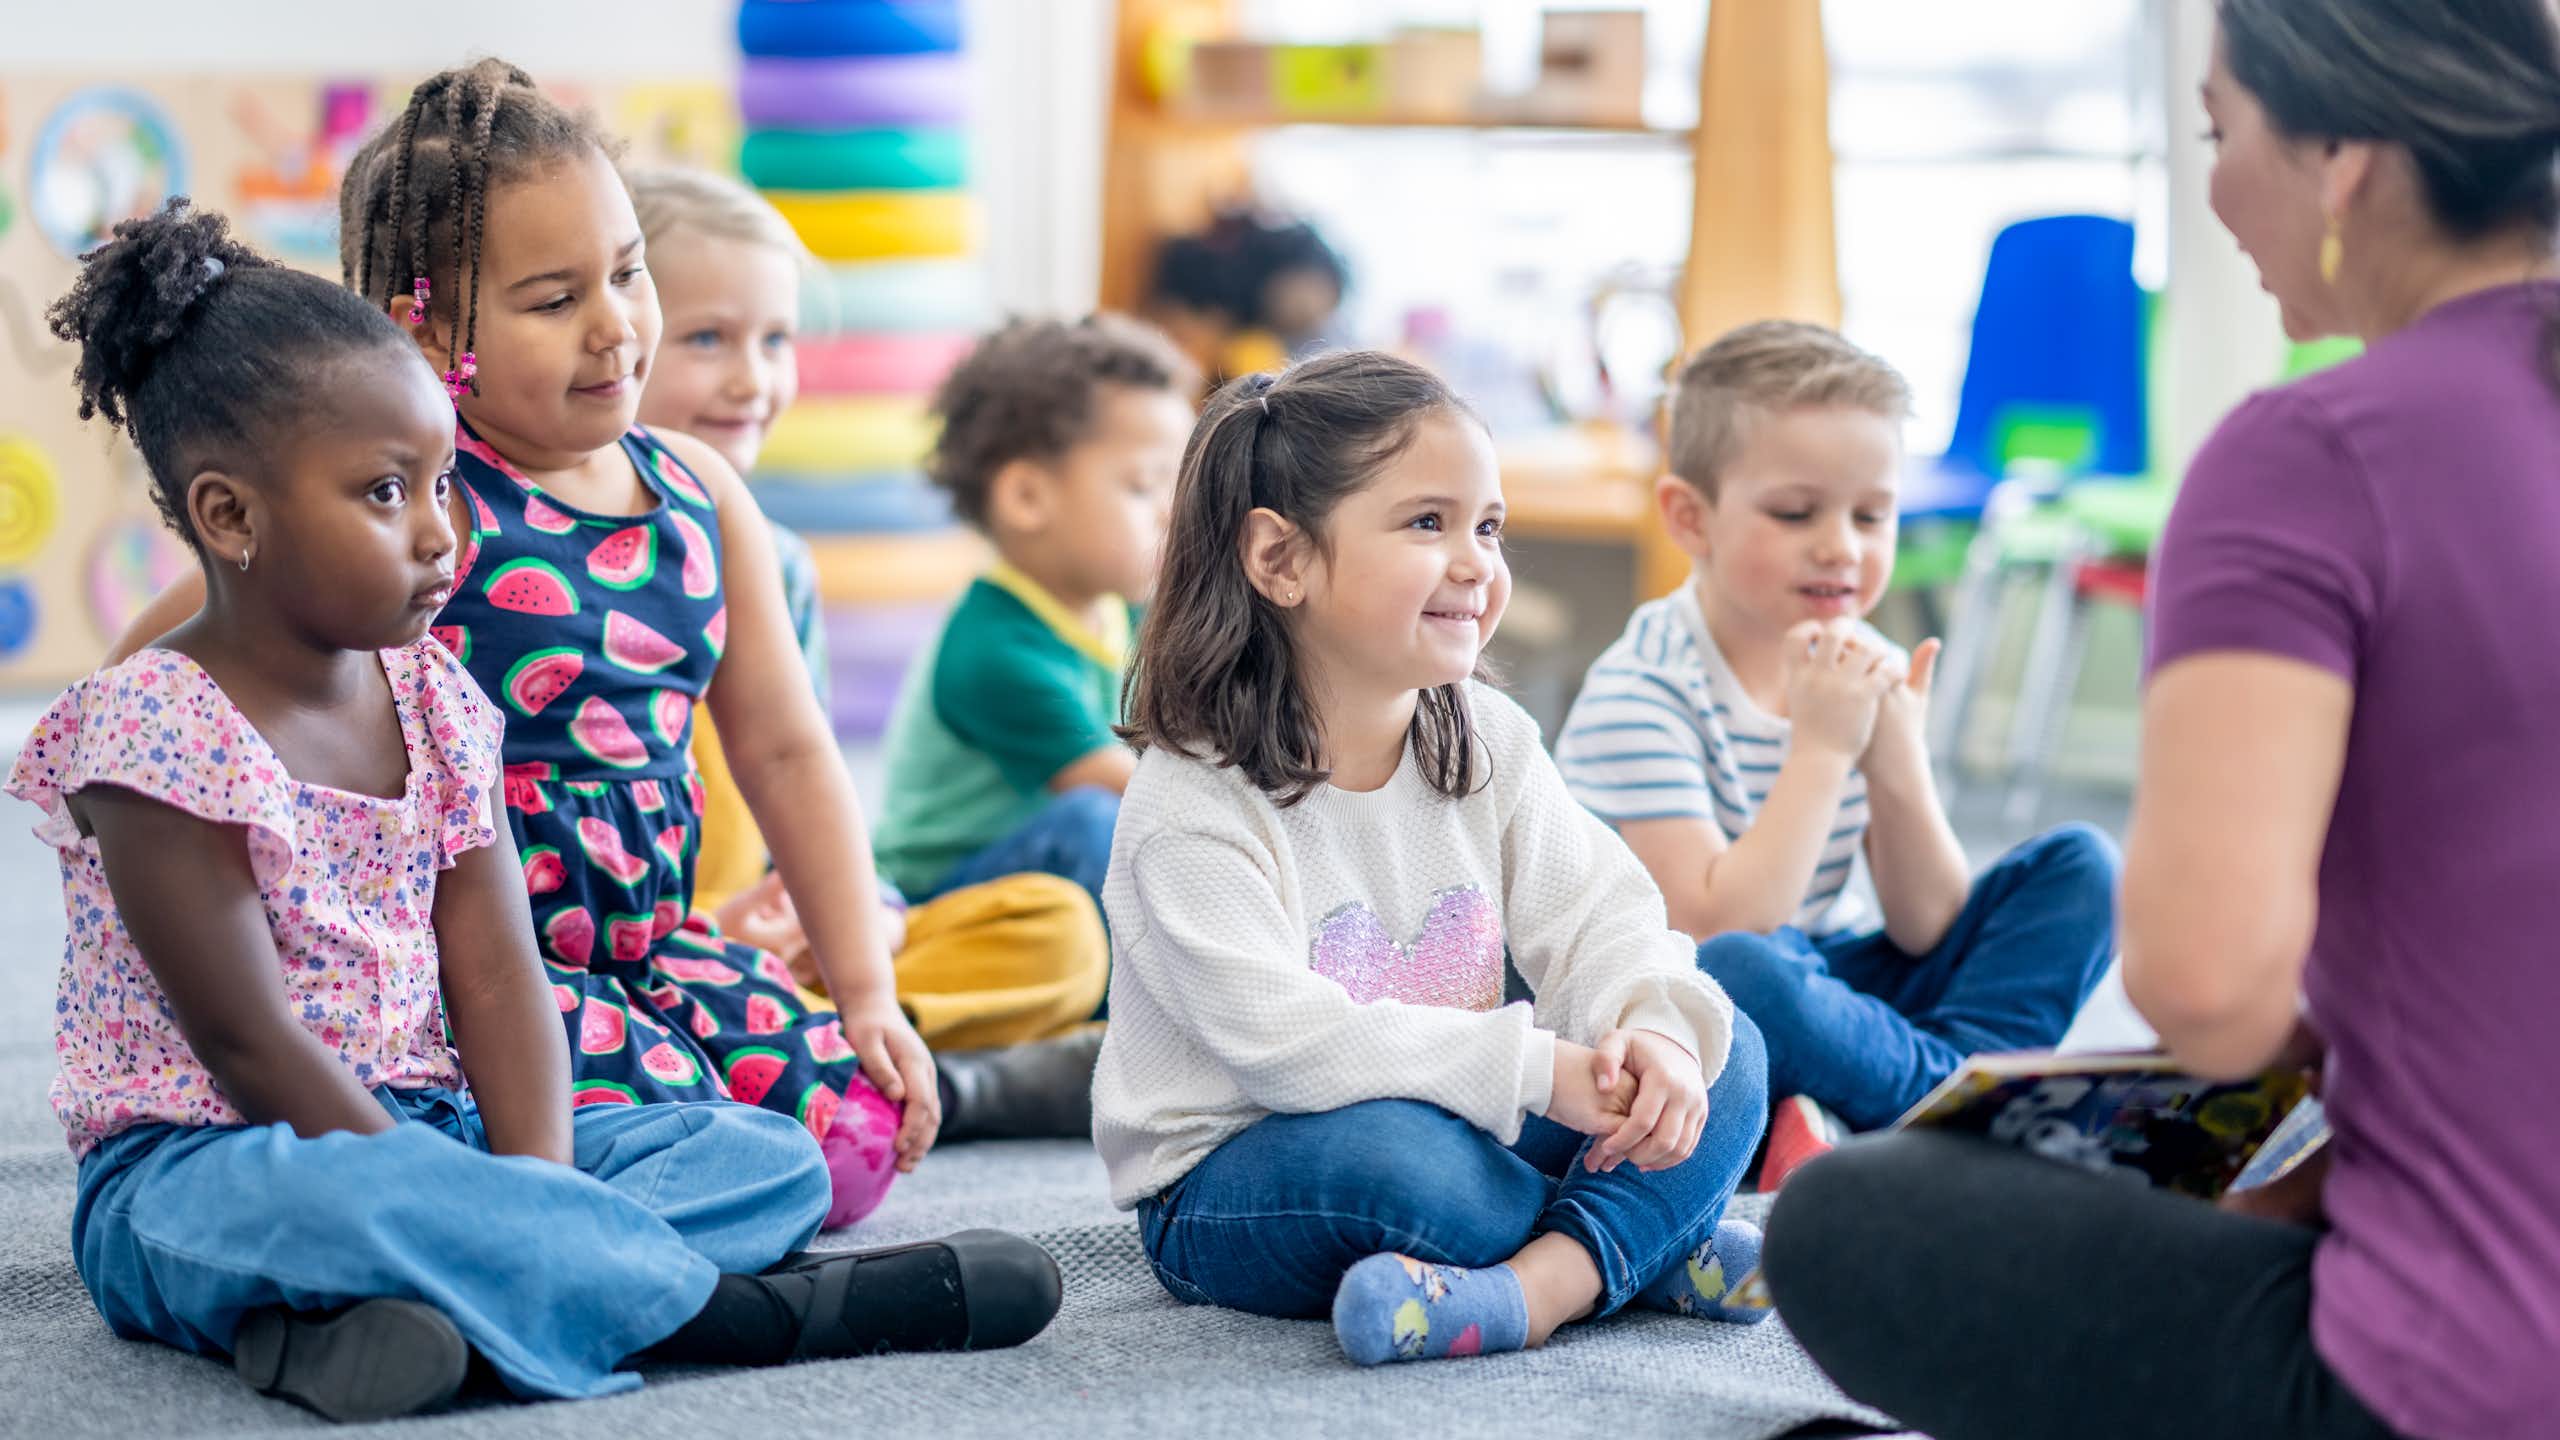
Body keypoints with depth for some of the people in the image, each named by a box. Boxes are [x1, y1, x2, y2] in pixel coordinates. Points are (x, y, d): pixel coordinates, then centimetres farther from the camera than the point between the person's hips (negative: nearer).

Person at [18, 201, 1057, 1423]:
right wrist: (479, 1225, -22)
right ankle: (740, 1311, -30)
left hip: (431, 1129, 8)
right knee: (321, 1197, -42)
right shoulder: (152, 731, -14)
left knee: (771, 1156, -5)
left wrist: (535, 1200, -17)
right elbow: (248, 1045, -18)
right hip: (199, 1168, -8)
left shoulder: (433, 703, 7)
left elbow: (496, 977, 0)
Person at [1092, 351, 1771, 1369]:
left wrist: (1657, 1027, -25)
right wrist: (1536, 1070, -32)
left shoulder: (1490, 740, 2)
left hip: (1461, 1128, 7)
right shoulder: (1192, 804, -18)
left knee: (1726, 1055, -8)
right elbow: (1287, 1041, -28)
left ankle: (1540, 1285, -29)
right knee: (1386, 1151, -40)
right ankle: (1655, 1245, -15)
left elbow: (1598, 916, -1)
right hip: (1227, 1192, -6)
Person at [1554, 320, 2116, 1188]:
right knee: (1737, 972, -41)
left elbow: (1927, 931, 0)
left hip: (1828, 988, 7)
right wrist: (1821, 749, -25)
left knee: (2078, 868, -3)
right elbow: (1715, 932, -26)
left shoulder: (1867, 676, 3)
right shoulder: (1642, 693, -16)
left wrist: (1897, 754, -15)